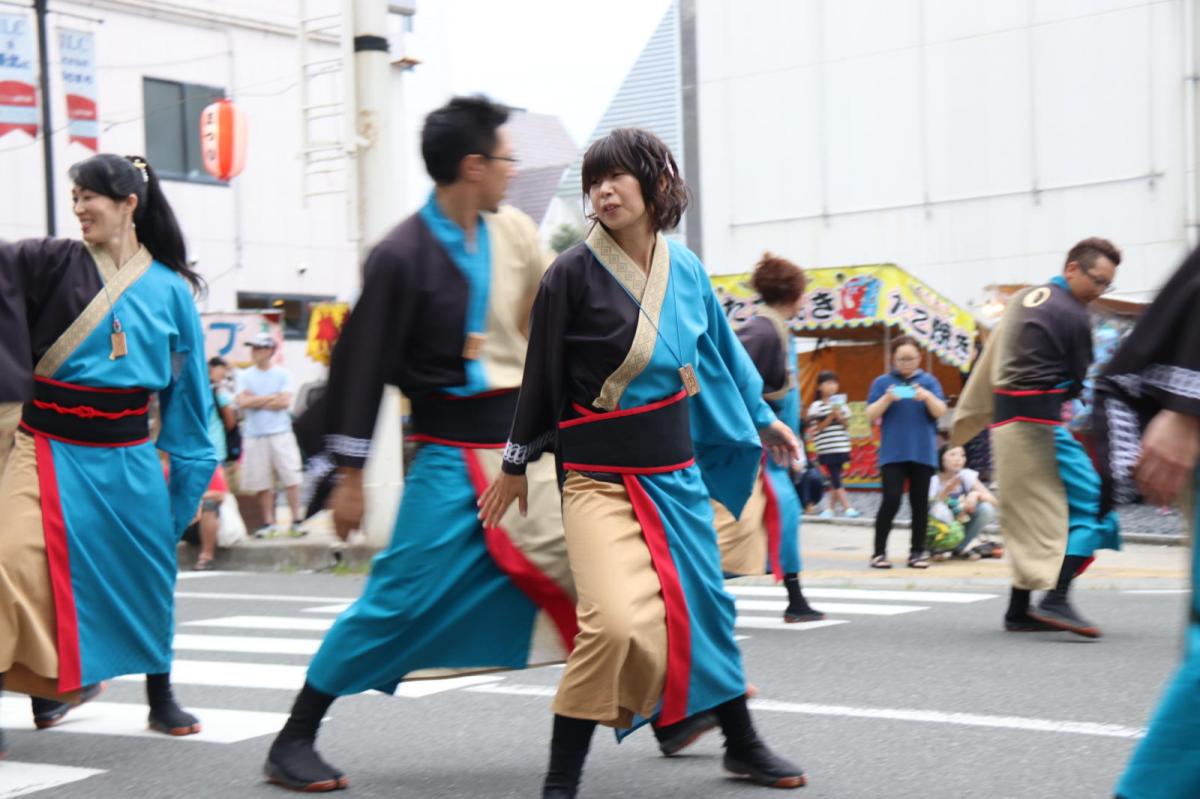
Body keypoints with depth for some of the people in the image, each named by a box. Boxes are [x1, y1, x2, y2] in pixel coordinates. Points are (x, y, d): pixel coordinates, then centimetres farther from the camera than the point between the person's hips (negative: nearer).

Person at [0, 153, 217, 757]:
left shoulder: (170, 289, 2)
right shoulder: (51, 264, -1)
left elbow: (188, 388, 7)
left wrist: (192, 470, 9)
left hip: (125, 455, 1)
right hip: (50, 447, -1)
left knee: (147, 574, 10)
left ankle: (161, 699, 31)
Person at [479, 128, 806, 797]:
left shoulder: (685, 268, 2)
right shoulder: (573, 274, -12)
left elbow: (720, 349, 18)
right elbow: (541, 375, -3)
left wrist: (763, 417, 28)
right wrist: (517, 466, 4)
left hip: (677, 473, 6)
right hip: (600, 480, -5)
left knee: (705, 606, 17)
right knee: (616, 622, -23)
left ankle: (744, 745, 37)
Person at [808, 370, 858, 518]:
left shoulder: (841, 403, 9)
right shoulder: (816, 406, -4)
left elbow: (847, 424, 9)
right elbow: (817, 427, -8)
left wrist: (840, 417, -10)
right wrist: (831, 416, -17)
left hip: (841, 447, 4)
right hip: (826, 449, -4)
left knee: (835, 478, 7)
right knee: (835, 478, -8)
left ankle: (831, 507, 15)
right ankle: (847, 508, -11)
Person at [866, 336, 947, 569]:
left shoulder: (929, 381, 7)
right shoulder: (883, 382, 5)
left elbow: (940, 412, 0)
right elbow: (871, 415, 0)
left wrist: (927, 397, -18)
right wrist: (887, 398, -16)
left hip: (923, 452, 2)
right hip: (893, 452, -2)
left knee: (919, 502, 5)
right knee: (891, 500, -9)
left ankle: (918, 551, 12)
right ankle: (879, 551, -2)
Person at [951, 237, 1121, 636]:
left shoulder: (1024, 298, 14)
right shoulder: (1074, 318, -12)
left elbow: (992, 361, 20)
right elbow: (1076, 383, -4)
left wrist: (970, 417, 26)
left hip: (1006, 418, 9)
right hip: (1041, 421, -9)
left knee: (1033, 515, 15)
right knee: (1091, 504, -8)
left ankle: (1019, 610, 17)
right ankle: (1055, 599, -17)